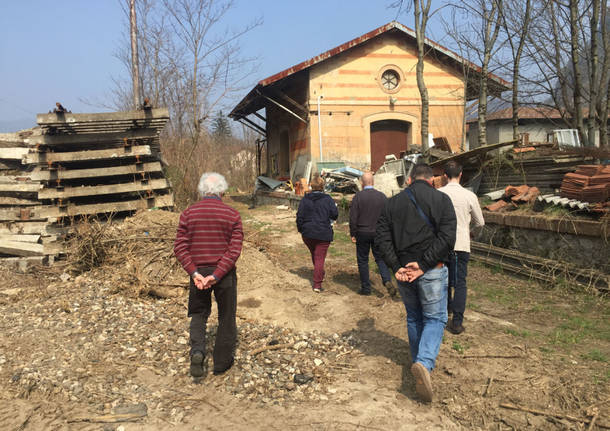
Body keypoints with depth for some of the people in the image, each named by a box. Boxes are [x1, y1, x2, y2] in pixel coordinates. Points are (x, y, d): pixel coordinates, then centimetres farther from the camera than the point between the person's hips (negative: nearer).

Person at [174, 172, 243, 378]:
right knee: (226, 317, 14)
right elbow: (234, 250, -13)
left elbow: (180, 247, -8)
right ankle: (222, 362, 22)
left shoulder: (188, 213, -1)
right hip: (225, 274, -1)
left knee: (198, 314, 19)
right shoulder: (232, 215, -5)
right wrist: (217, 275, -15)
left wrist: (194, 272, -11)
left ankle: (197, 351, -3)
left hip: (198, 272, 1)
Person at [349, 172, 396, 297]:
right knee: (380, 257, 11)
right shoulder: (382, 196, 1)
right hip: (378, 233, 3)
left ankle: (365, 288, 12)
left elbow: (353, 217, -10)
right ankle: (387, 280, -10)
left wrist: (353, 234, -2)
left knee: (362, 260, 8)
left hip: (362, 233, -3)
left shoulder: (358, 196, -9)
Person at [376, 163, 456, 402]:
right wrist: (423, 264, -14)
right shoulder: (441, 200, -2)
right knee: (435, 318, 4)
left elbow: (382, 238, 0)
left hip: (403, 270, 4)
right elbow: (447, 237, -14)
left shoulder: (393, 203, 8)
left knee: (414, 318, 19)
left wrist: (396, 267, -5)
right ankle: (425, 363, -17)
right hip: (432, 271, -3)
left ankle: (419, 362, 28)